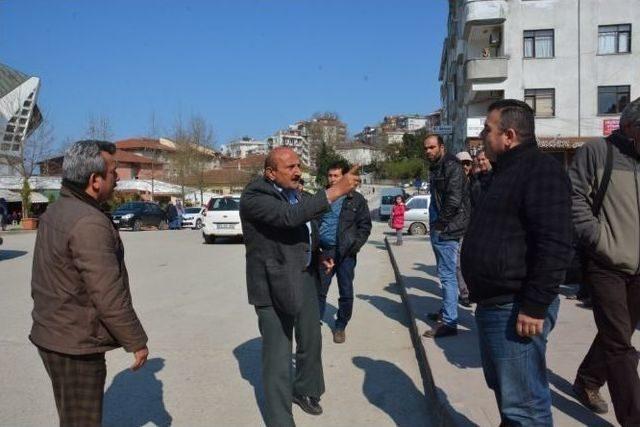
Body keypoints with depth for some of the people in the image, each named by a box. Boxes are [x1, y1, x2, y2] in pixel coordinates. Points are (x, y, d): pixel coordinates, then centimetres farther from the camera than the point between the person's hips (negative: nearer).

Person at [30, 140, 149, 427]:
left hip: (50, 336, 9)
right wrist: (137, 342, -15)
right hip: (76, 346, -9)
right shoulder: (89, 223, -25)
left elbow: (44, 283, 13)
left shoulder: (54, 212, 7)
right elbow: (109, 297, -25)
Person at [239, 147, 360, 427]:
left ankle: (305, 390, 46)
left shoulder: (294, 193, 10)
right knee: (278, 356, 2)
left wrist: (319, 257, 7)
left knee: (311, 341, 21)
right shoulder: (254, 197, -17)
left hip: (305, 277, 8)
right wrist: (337, 190, -33)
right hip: (274, 283, -8)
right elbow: (290, 217, -33)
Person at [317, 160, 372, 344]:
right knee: (319, 290, 6)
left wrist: (355, 246, -11)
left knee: (346, 293, 5)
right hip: (323, 251, 2)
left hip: (345, 253, -2)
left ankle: (340, 327, 21)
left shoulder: (356, 199, 1)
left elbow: (365, 225, 2)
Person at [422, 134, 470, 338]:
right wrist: (434, 224, 12)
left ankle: (449, 322, -3)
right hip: (439, 229, 10)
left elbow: (454, 200, -22)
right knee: (444, 273, 20)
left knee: (447, 274, -8)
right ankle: (446, 311, 34)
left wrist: (440, 223, -14)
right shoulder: (436, 168, 17)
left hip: (447, 230, -10)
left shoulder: (452, 167, -13)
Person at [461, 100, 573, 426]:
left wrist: (535, 306, -24)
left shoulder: (540, 170, -15)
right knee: (503, 387, 22)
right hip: (492, 303, 10)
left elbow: (555, 245, -24)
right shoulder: (508, 170, 18)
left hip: (515, 308, -10)